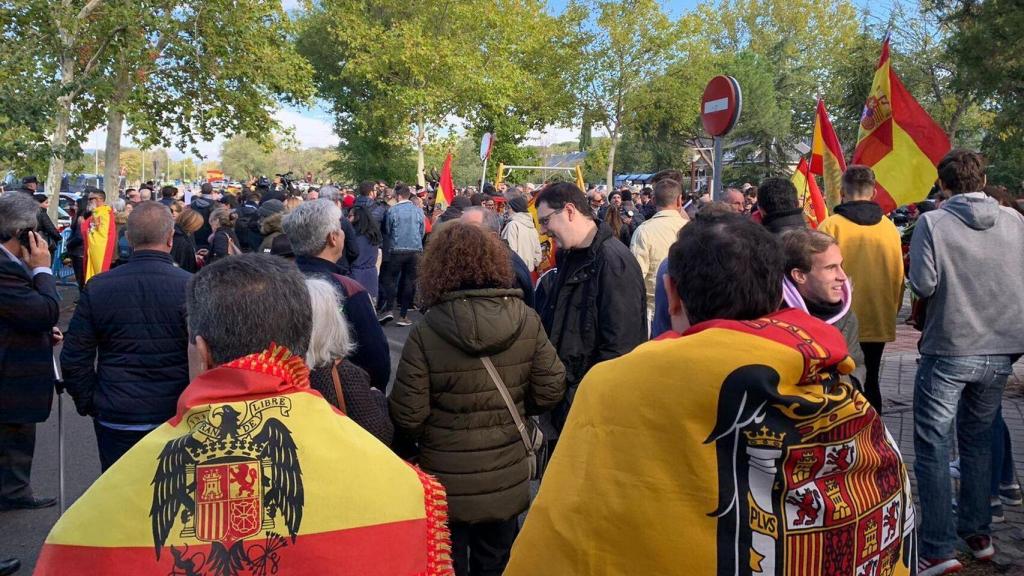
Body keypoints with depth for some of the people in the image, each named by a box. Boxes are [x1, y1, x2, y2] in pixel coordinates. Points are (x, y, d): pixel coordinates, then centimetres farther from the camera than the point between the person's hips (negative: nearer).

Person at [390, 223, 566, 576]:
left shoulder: (425, 334, -20)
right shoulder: (526, 321, -12)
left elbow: (407, 416, -17)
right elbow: (551, 390, -6)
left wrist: (431, 435, 5)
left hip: (447, 484, -2)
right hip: (506, 480, 3)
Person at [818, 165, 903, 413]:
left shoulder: (831, 225, -11)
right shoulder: (890, 228, 0)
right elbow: (898, 276, 7)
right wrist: (893, 311, 21)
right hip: (879, 322, 4)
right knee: (870, 383, 15)